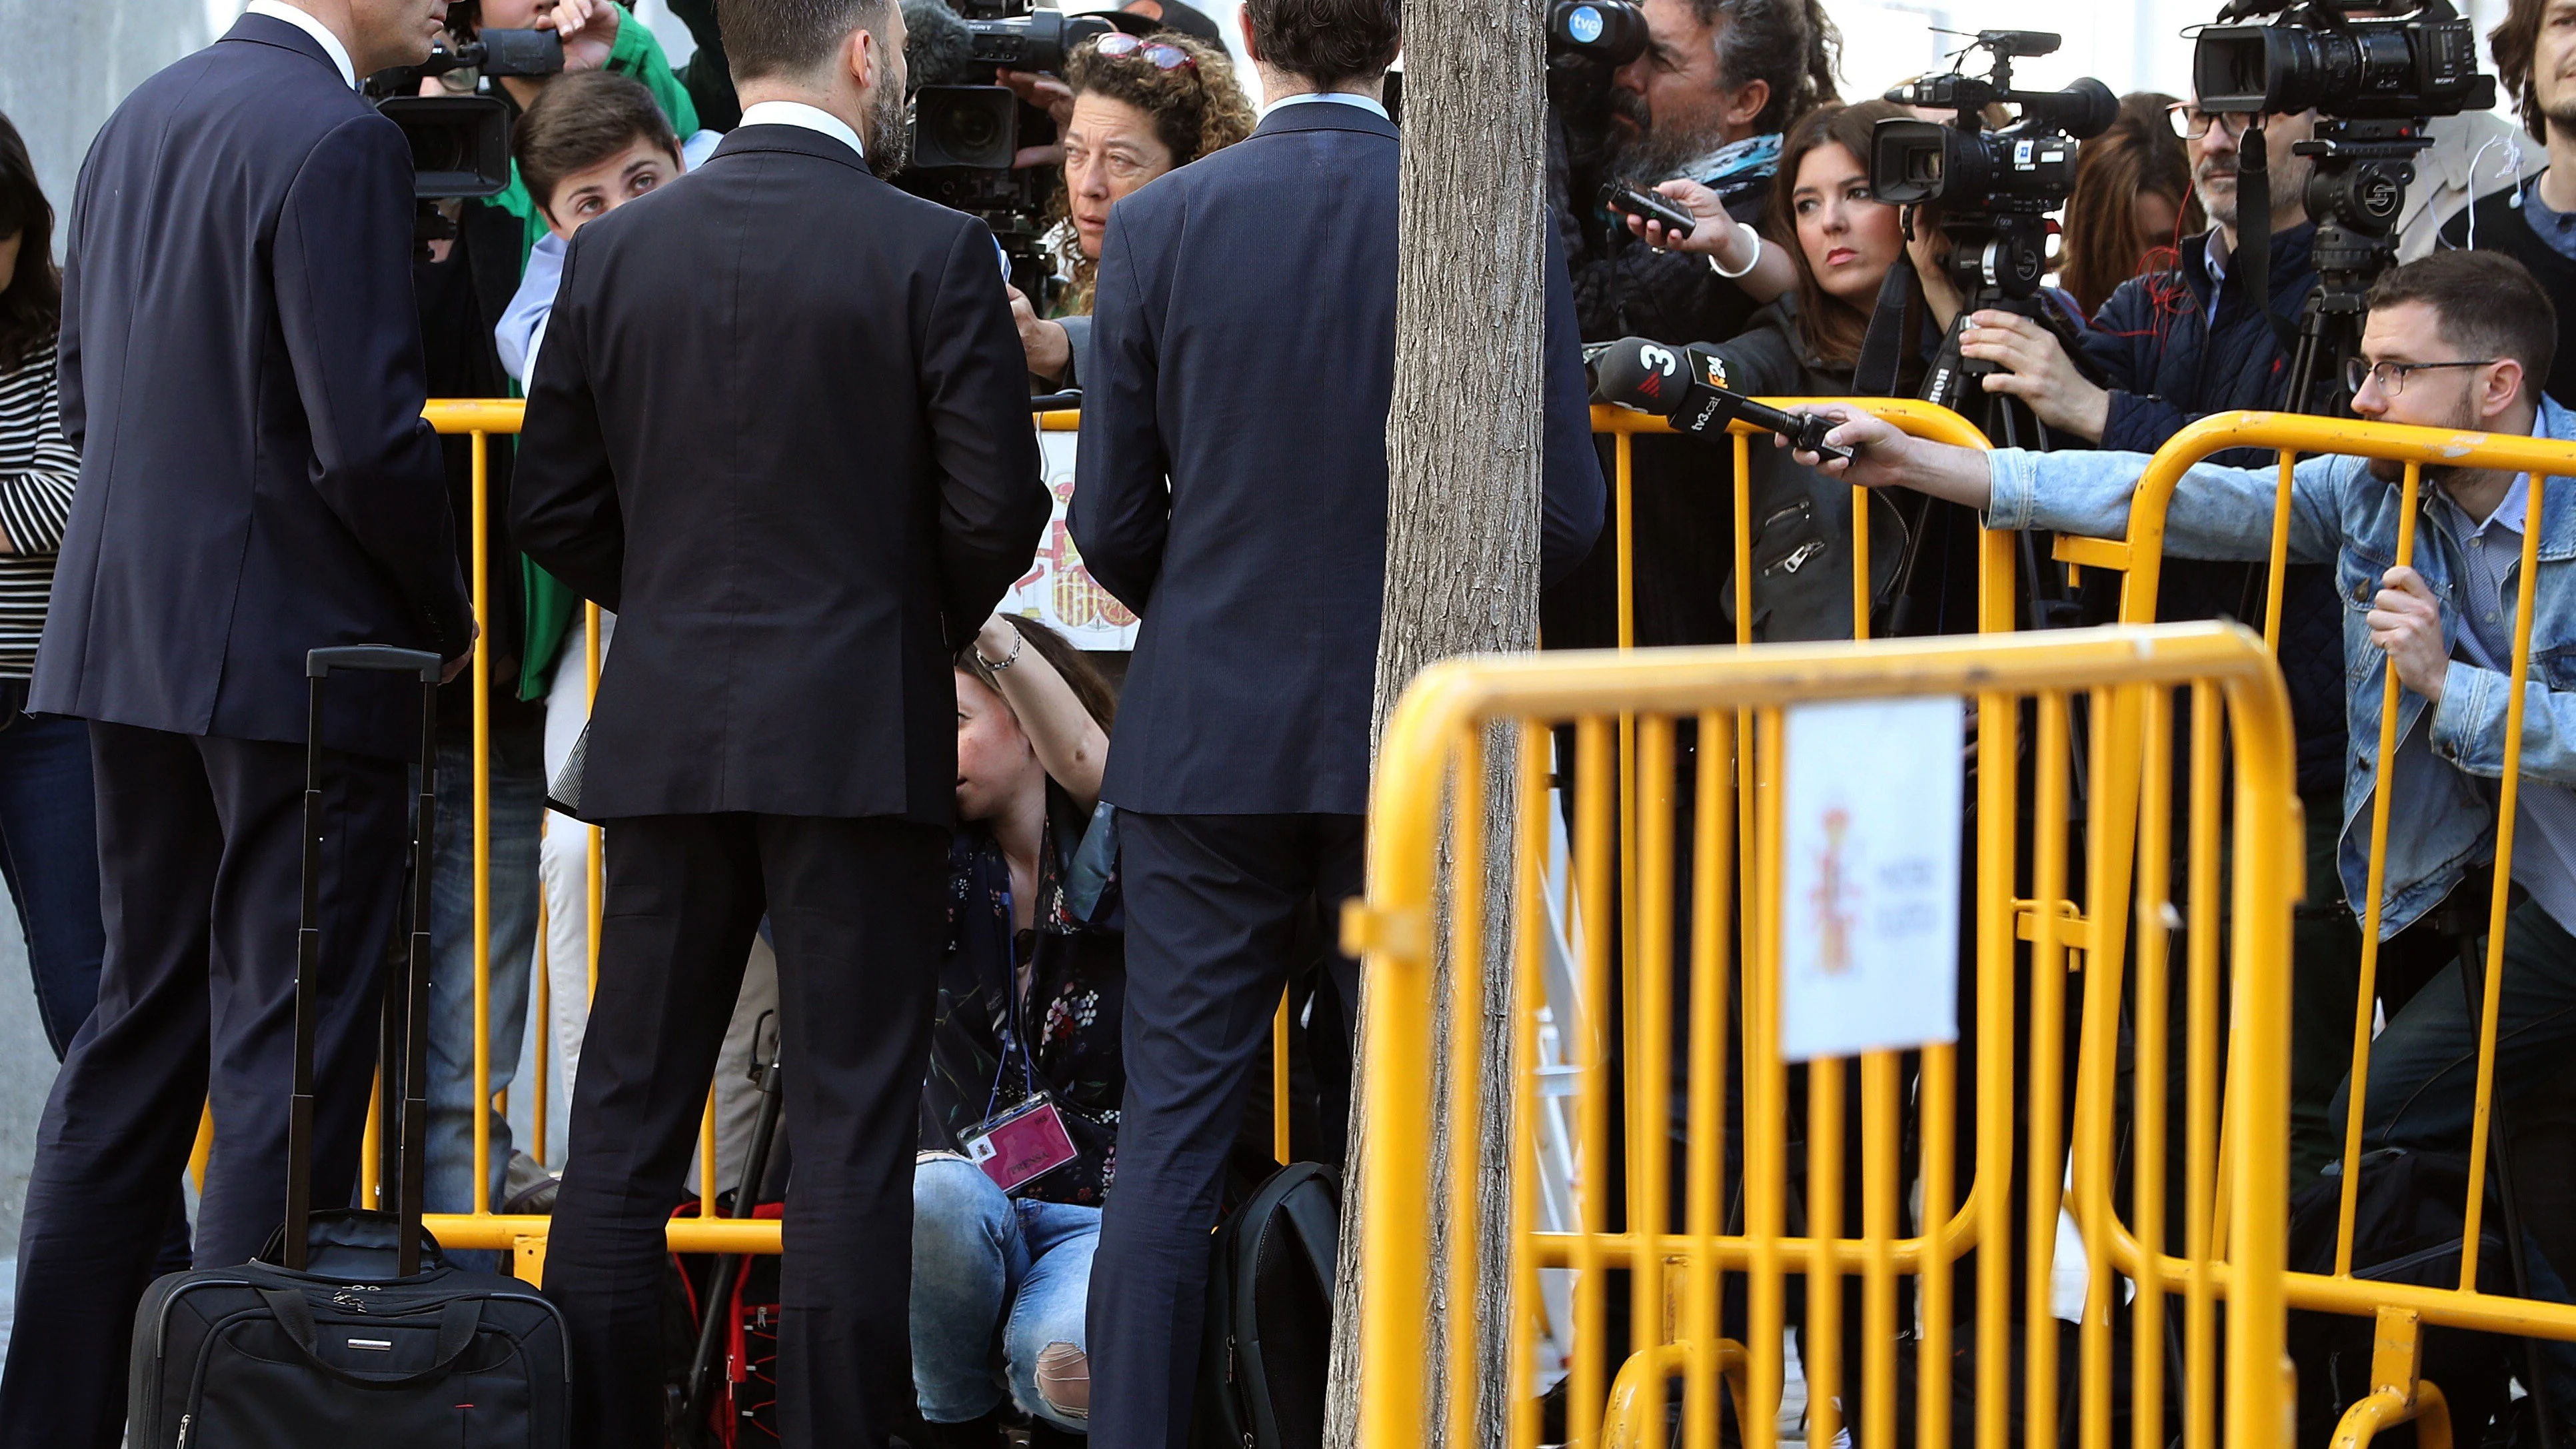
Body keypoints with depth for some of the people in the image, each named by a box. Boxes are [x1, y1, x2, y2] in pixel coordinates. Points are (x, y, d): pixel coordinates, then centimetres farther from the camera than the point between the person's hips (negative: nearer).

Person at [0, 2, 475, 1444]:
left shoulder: (141, 121, 11)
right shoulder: (340, 142, -16)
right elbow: (371, 441, -21)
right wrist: (447, 613, -6)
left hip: (131, 645, 8)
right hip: (302, 653, -8)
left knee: (144, 1025, 16)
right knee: (292, 1051, -2)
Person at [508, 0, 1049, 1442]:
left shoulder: (615, 255, 3)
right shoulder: (933, 254, -8)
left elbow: (555, 507, 5)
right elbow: (999, 506, -9)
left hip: (667, 734, 3)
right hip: (863, 731, -3)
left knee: (629, 1110, 9)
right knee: (852, 1121, 0)